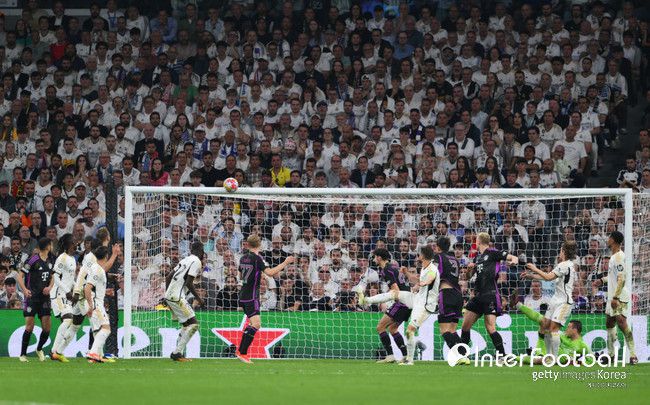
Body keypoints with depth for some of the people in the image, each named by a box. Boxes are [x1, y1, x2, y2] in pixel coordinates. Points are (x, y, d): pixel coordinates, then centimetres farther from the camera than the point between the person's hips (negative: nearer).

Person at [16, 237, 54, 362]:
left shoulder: (49, 261, 11)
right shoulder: (33, 260, -10)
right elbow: (20, 276, -9)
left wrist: (49, 287, 1)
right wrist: (25, 290, -23)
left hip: (44, 297, 6)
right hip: (32, 296, -6)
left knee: (47, 327, 0)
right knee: (30, 326, -9)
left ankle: (39, 349, 25)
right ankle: (23, 354, 2)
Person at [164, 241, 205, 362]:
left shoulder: (185, 260, 18)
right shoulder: (196, 262, -9)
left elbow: (169, 277, 19)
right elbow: (188, 282, -17)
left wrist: (167, 296, 26)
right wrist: (198, 298, -8)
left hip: (169, 296, 9)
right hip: (177, 297, -9)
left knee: (187, 325, 17)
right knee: (193, 324, -8)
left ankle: (177, 353, 15)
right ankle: (177, 353, -11)